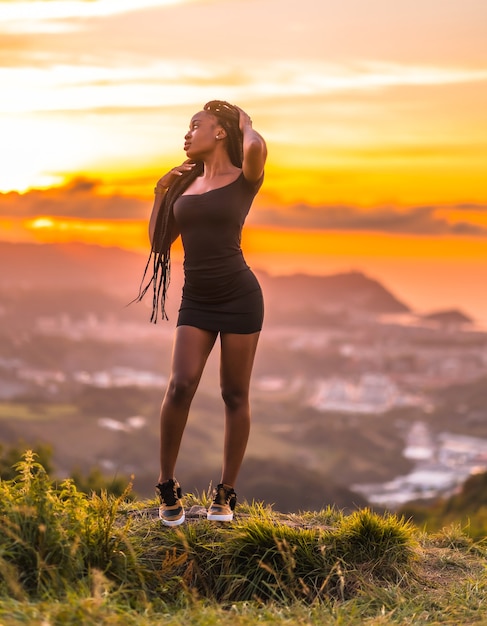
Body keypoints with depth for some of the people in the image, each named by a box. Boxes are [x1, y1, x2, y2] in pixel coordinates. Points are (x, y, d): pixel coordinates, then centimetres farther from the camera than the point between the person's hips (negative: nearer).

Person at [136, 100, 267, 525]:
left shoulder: (244, 179, -1)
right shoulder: (185, 184, 13)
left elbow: (256, 147, -26)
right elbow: (159, 242, 18)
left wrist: (246, 124, -4)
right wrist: (161, 194, 10)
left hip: (239, 296, -3)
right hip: (196, 301, 3)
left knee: (235, 395, 3)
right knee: (181, 385, -13)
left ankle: (226, 494, 13)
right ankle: (167, 485, 0)